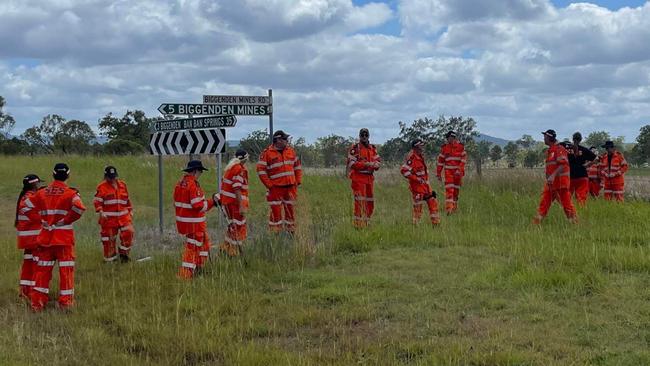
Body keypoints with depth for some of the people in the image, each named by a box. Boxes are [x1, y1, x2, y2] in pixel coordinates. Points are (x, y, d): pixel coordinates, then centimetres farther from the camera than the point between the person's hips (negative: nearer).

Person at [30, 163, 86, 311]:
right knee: (66, 268, 4)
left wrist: (44, 221, 10)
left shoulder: (41, 193, 6)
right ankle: (65, 301, 5)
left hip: (45, 236, 4)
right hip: (64, 237, -4)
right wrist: (66, 220, -12)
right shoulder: (70, 193, -9)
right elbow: (79, 208, -26)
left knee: (43, 268, 10)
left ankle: (37, 301, 11)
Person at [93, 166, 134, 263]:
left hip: (123, 216, 3)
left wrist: (130, 211, 19)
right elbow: (97, 201, -6)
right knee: (109, 238, 0)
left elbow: (127, 200, 22)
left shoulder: (122, 185, 14)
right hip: (108, 218, -3)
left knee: (128, 232, -14)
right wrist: (101, 212, -20)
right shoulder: (102, 187, -1)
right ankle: (110, 258, 15)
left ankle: (124, 253, 5)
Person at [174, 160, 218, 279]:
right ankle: (186, 274, 3)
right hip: (194, 222, -9)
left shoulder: (180, 183, 7)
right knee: (192, 247, 0)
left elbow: (177, 203, 14)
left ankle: (198, 268, 27)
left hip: (183, 219, 9)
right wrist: (212, 202, -12)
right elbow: (198, 206, -23)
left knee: (204, 241, 22)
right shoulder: (193, 185, -22)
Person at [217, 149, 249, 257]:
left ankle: (225, 247, 26)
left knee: (233, 225, 20)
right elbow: (237, 189, -23)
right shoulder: (239, 170, -18)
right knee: (238, 226, -1)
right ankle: (234, 252, 5)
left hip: (226, 200, 9)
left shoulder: (230, 167, 12)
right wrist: (241, 206, -23)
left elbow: (223, 183, 19)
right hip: (234, 202, -9)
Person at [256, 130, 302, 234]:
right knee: (276, 211, -3)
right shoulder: (267, 153, -8)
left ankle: (291, 232, 24)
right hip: (275, 188, -5)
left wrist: (298, 181, 8)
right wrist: (269, 185, -13)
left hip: (290, 187, 5)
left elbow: (297, 166, 17)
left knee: (291, 210, 12)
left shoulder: (291, 150, 8)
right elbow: (261, 170, -10)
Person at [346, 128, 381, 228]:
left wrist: (373, 165, -15)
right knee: (360, 202, -11)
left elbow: (378, 161, 8)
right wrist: (366, 164, -21)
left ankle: (367, 222, 24)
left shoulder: (373, 148, 14)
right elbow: (352, 163, -14)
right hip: (358, 178, -6)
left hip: (370, 178, 6)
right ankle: (358, 224, -8)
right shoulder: (354, 148, -4)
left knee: (370, 202, 12)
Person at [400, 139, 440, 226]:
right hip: (417, 186, -9)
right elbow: (404, 170, -26)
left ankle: (436, 223, 16)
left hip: (425, 185, 9)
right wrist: (416, 178, -24)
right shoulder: (411, 157, -17)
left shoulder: (420, 156, 13)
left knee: (433, 202, 10)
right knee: (418, 206, -5)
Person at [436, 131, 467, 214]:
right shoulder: (444, 148, 4)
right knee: (449, 189, -13)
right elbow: (440, 161, 7)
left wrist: (459, 170, -15)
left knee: (456, 190, 7)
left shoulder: (461, 147, 1)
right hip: (448, 171, -1)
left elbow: (464, 158, -4)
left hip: (458, 172, 1)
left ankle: (454, 208, 19)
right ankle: (448, 209, -19)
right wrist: (438, 173, 5)